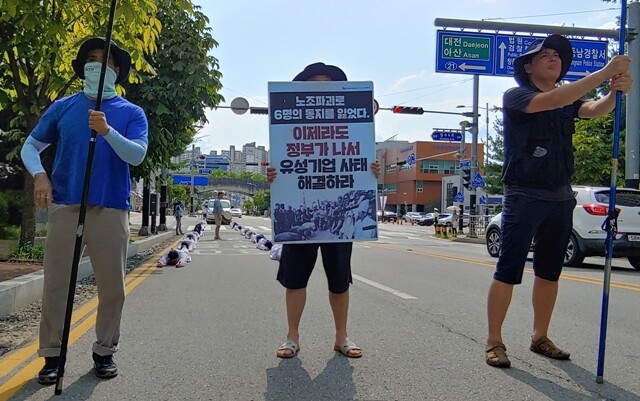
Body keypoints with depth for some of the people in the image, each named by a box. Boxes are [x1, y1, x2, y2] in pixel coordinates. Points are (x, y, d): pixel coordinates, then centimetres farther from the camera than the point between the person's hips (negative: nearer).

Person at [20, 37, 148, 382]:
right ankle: (52, 353, 15)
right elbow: (31, 145, 14)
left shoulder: (131, 113, 7)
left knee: (112, 286, 3)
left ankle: (105, 350, 19)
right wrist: (39, 174, -6)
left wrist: (108, 131, -24)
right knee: (56, 283, 3)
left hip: (111, 209, -1)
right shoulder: (63, 107, 11)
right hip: (64, 205, 1)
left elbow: (137, 155, -7)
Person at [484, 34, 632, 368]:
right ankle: (494, 342, 1)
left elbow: (594, 110, -5)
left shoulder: (568, 100, 15)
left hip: (561, 198, 7)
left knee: (549, 272, 11)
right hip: (524, 196, -6)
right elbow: (551, 101, -21)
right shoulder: (515, 97, -3)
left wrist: (616, 90, -27)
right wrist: (604, 72, -23)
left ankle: (540, 337, 23)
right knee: (508, 271, -6)